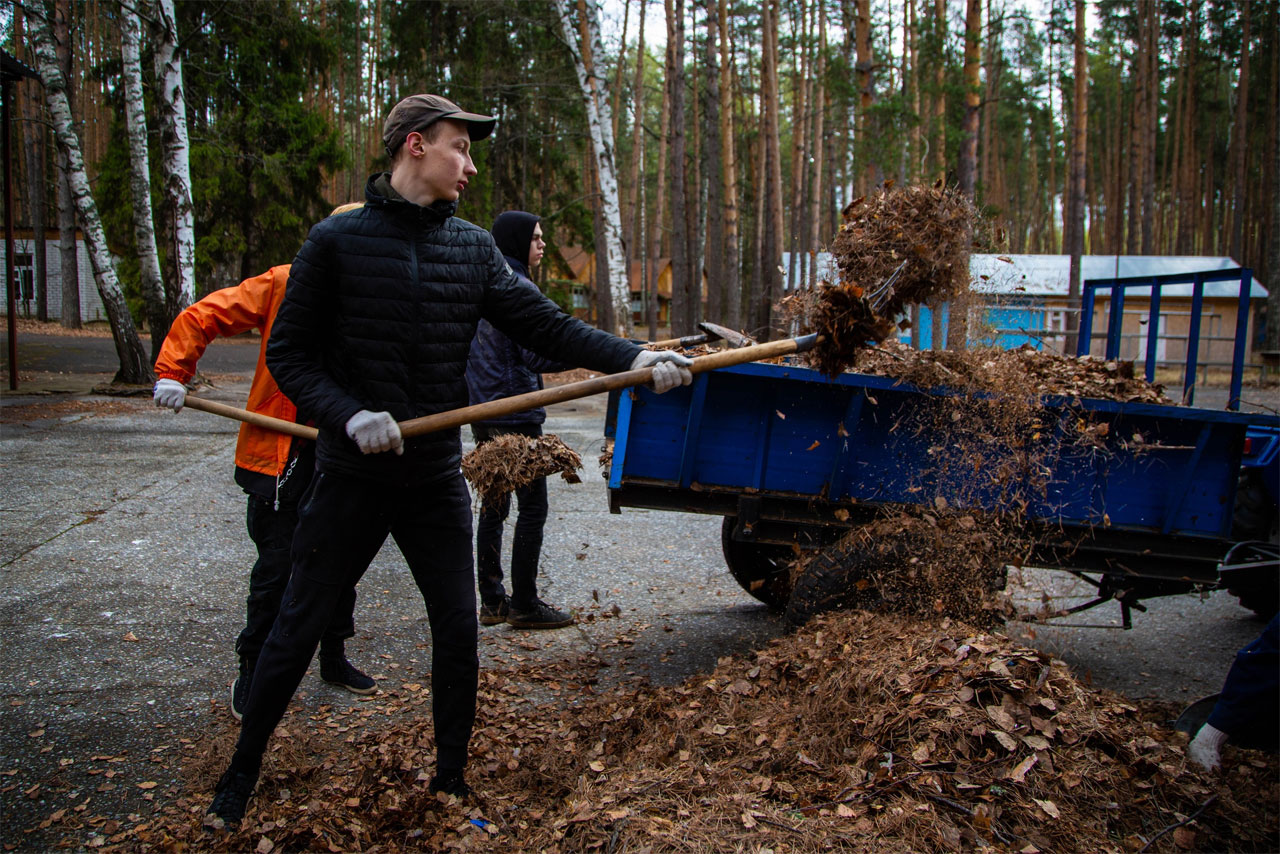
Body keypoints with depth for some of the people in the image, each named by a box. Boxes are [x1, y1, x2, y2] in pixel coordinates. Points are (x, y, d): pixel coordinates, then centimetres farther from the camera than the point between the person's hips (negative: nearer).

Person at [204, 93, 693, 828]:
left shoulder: (473, 248, 3)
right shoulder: (336, 242, -7)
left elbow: (547, 325, -2)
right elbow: (289, 355, -5)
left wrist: (632, 358, -14)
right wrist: (349, 415, -21)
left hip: (437, 479, 3)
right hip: (352, 478, -3)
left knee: (459, 630, 7)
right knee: (298, 630, 8)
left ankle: (451, 779, 27)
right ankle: (241, 774, 28)